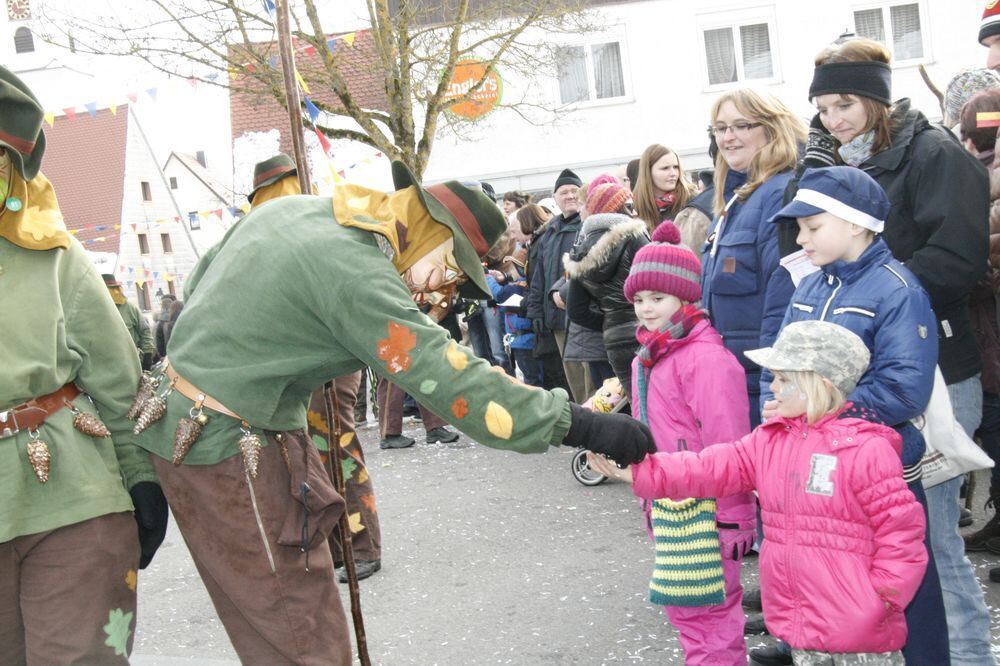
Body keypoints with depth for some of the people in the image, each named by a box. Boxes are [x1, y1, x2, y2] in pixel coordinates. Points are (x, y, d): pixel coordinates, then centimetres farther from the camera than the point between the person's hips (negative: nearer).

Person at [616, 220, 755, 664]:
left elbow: (726, 447, -20)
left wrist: (731, 518, -18)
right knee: (681, 605, 20)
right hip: (668, 505, 9)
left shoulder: (706, 357, -18)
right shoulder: (647, 357, 11)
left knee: (706, 610, -1)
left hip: (704, 510, -9)